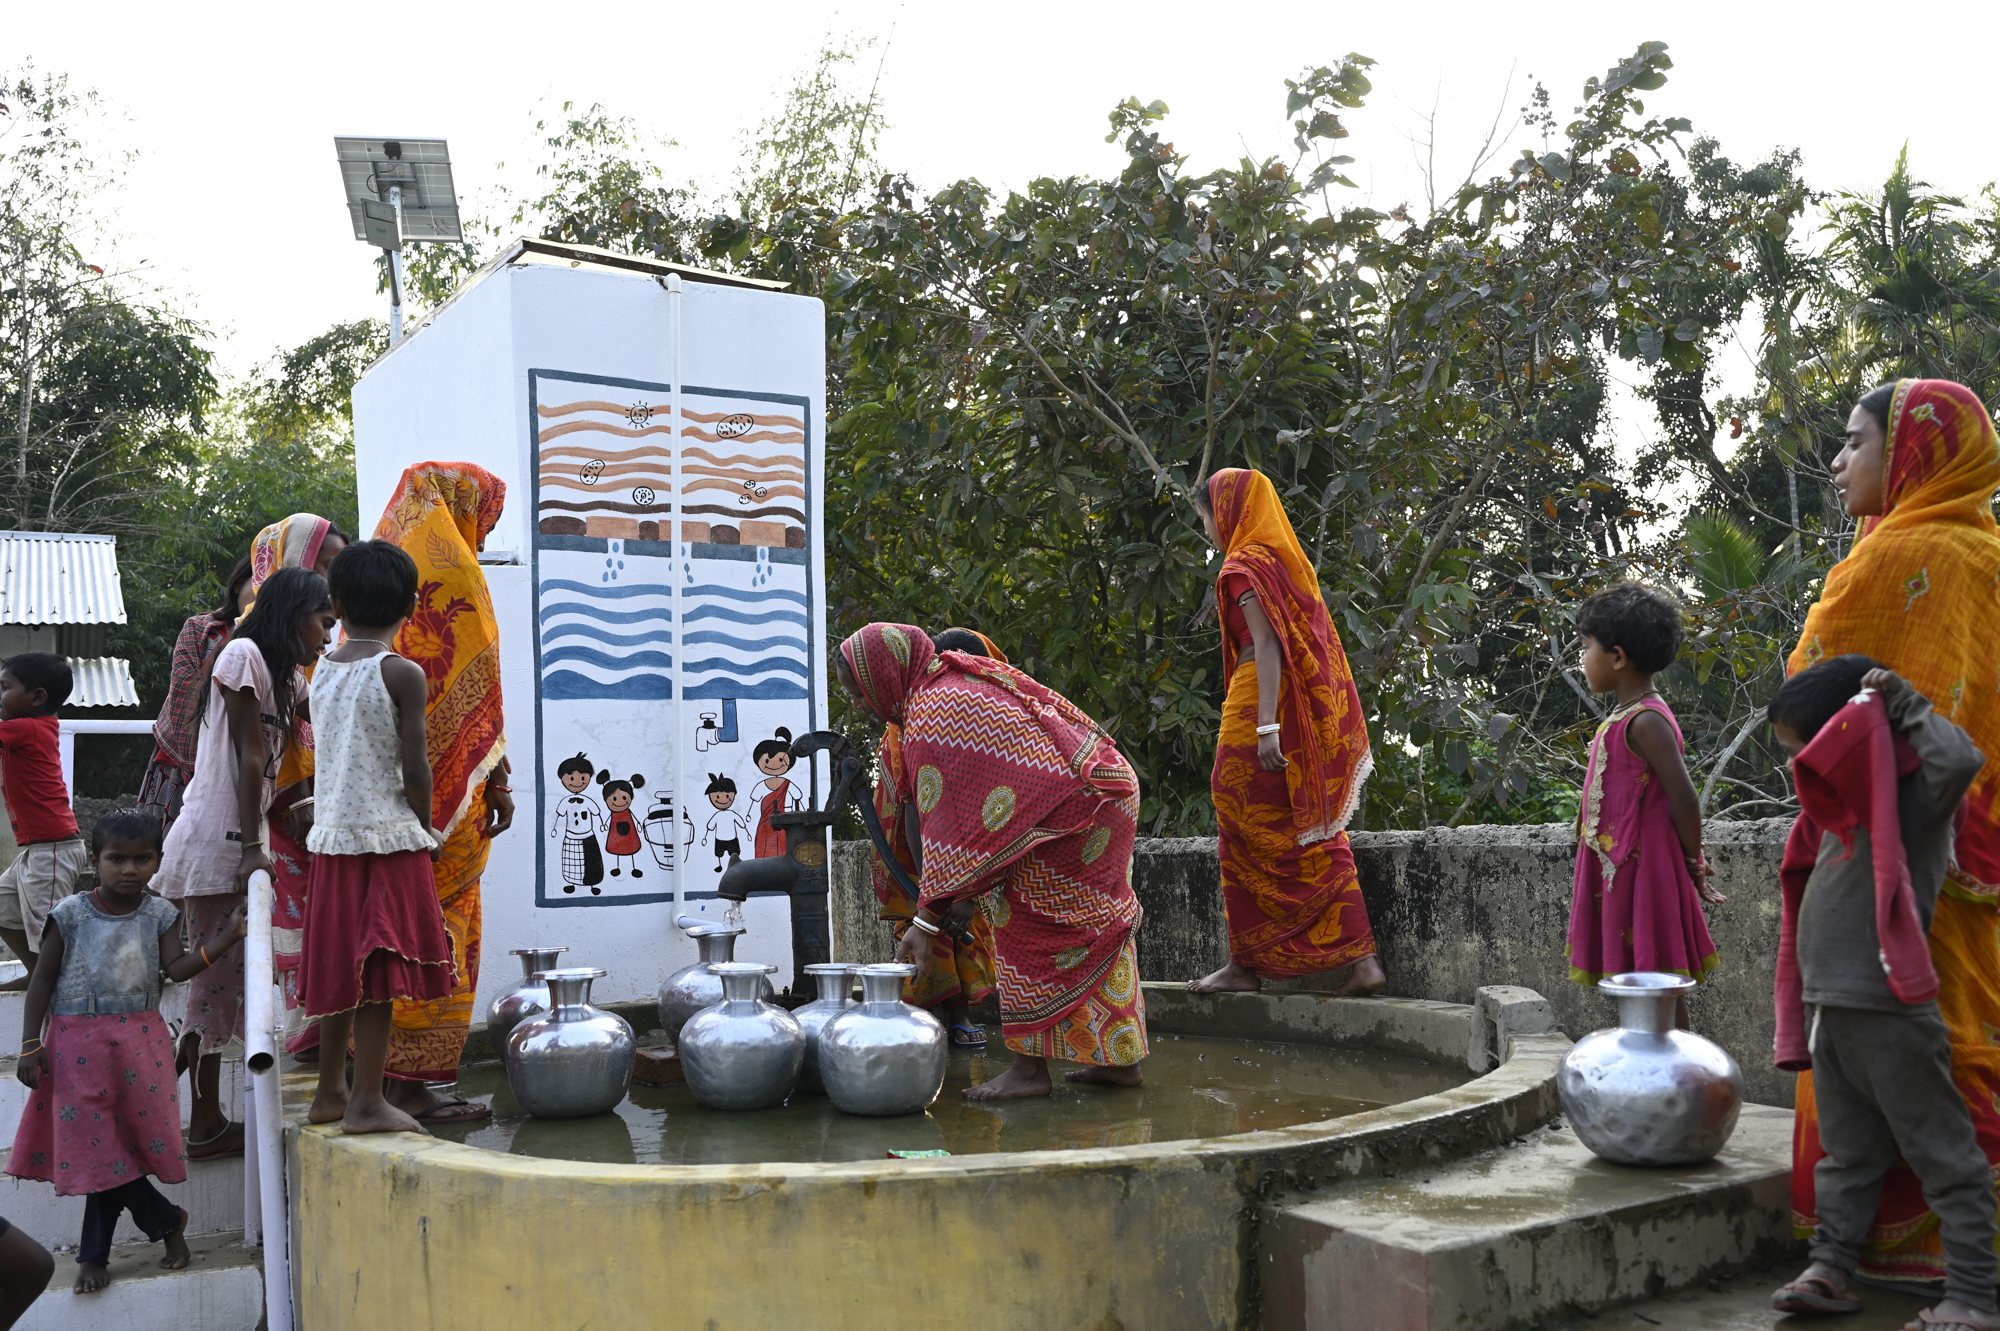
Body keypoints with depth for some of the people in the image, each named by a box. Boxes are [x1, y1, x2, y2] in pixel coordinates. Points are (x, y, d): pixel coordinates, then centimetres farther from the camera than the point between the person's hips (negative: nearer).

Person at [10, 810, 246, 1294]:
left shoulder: (159, 914, 1)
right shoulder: (70, 915, -4)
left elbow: (175, 969, -11)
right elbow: (42, 982, 0)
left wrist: (226, 939, -23)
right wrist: (30, 1045, -5)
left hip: (137, 1043, 1)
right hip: (76, 1045, -1)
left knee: (108, 1143, 6)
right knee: (96, 1143, -2)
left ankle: (94, 1254, 20)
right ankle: (167, 1221, 14)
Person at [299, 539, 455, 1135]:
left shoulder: (321, 671, 7)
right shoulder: (402, 673, -11)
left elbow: (333, 758, 11)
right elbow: (414, 769, -14)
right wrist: (426, 830, 2)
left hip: (332, 834, 6)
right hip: (389, 836, -6)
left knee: (341, 967, 15)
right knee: (379, 973, -1)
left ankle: (331, 1092, 24)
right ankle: (367, 1103, 2)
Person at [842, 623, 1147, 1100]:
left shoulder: (931, 713, -18)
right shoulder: (964, 679, 13)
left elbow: (948, 825, -18)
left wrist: (925, 919, -14)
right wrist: (968, 893, 15)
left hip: (1074, 805, -10)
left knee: (1022, 922, -6)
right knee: (1092, 925, 16)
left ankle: (1030, 1067, -4)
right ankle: (1121, 1058, 23)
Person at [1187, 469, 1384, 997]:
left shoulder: (1243, 565, -8)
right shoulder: (1288, 559, 18)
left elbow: (1266, 646, -18)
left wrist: (1266, 725, -24)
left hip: (1263, 703, -8)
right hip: (1308, 714, 8)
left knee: (1249, 835, 0)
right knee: (1314, 835, 8)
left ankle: (1246, 962, 7)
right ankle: (1360, 958, 4)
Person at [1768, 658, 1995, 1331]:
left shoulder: (1910, 794, -7)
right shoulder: (1839, 809, 17)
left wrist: (1906, 706, -14)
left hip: (1887, 1010, -9)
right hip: (1828, 1007, 9)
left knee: (1941, 1151, 0)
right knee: (1846, 1153, 15)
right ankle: (1831, 1269, 21)